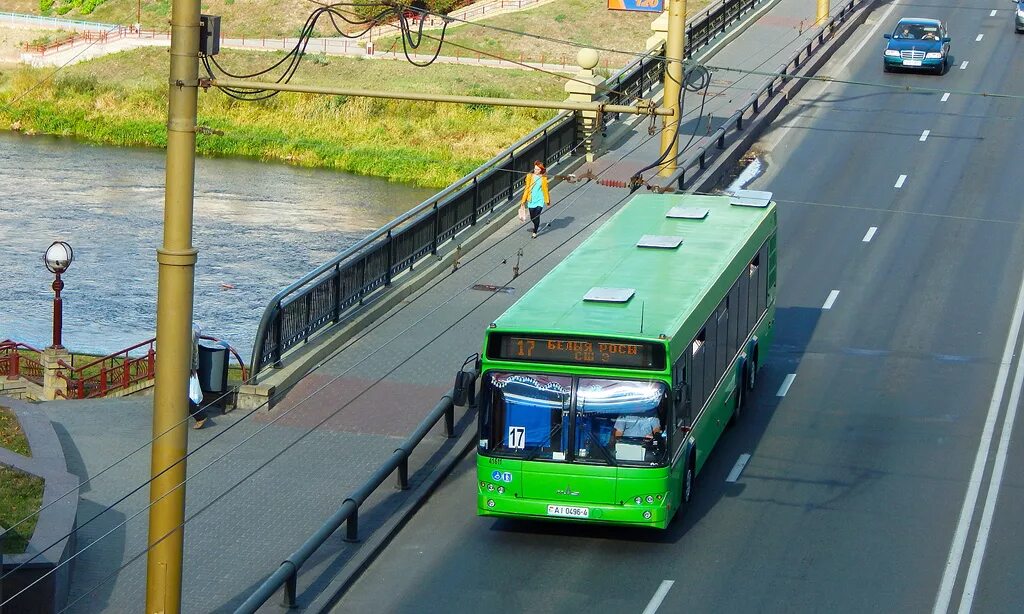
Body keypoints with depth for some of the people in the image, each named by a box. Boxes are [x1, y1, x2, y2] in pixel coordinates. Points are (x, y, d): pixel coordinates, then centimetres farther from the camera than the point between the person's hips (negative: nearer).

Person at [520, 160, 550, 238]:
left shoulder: (543, 178, -5)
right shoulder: (530, 176, -5)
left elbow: (545, 190, 5)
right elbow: (527, 189, 1)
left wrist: (547, 201, 12)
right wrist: (524, 201, 2)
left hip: (540, 200, -2)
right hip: (531, 199, 2)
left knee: (537, 216, -9)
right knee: (532, 217, 11)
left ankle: (535, 232, 7)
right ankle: (537, 227, 43)